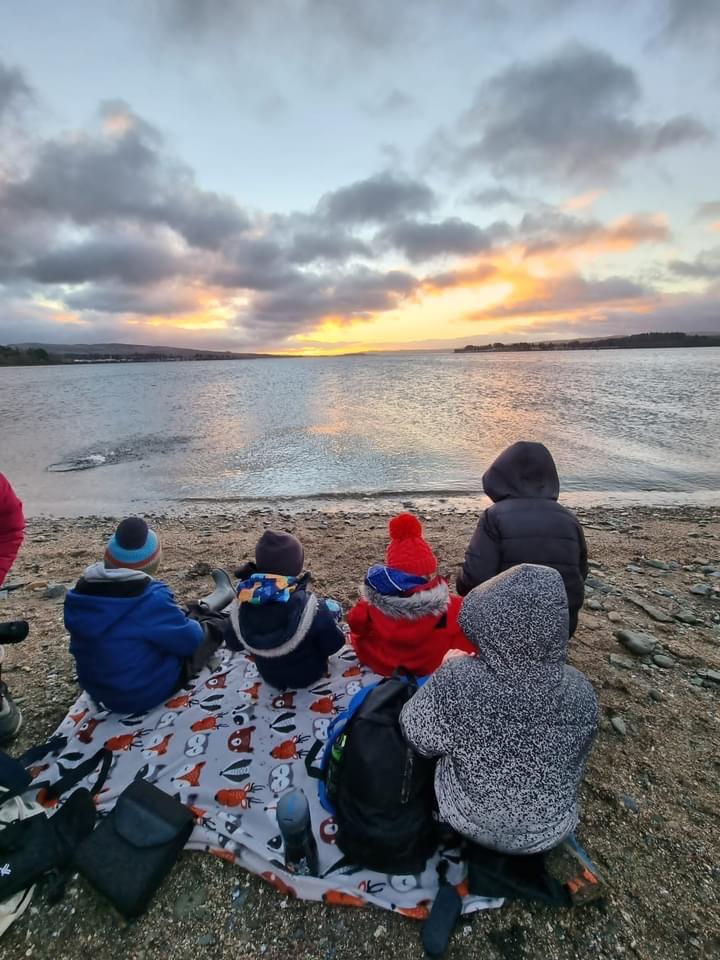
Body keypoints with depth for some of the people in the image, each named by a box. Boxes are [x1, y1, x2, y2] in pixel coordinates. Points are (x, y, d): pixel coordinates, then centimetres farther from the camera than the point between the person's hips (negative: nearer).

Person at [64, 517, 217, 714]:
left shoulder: (79, 594, -11)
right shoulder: (152, 599, -32)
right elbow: (189, 640, -19)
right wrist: (189, 624, 4)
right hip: (148, 692, -6)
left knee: (173, 615, 21)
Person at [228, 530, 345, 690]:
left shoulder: (242, 607, -26)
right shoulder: (309, 606, -37)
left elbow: (234, 644, -6)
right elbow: (334, 644, -21)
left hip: (268, 675, 3)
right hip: (308, 675, -3)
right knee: (333, 607, 15)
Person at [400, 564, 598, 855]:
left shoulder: (458, 681, -37)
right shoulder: (580, 691, -25)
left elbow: (418, 737, -18)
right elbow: (573, 762, -5)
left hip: (468, 820, -2)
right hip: (550, 830, 2)